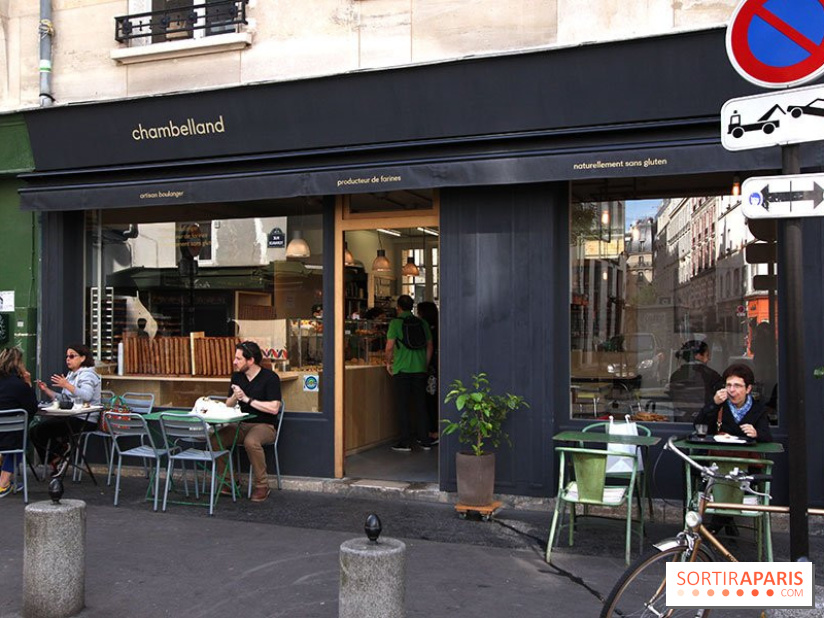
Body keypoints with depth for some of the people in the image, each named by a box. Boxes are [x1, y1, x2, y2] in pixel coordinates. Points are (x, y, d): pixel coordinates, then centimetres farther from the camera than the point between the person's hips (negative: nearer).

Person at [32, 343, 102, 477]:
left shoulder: (87, 375, -9)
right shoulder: (71, 375, 21)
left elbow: (87, 396, -28)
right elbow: (63, 400, 19)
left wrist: (67, 385, -33)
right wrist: (46, 390, 8)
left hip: (85, 420, -9)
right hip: (72, 417, 9)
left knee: (41, 429, -17)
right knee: (35, 430, 1)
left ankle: (62, 451, 5)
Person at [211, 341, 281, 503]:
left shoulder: (270, 377, -10)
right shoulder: (237, 376, 9)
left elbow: (274, 408, -18)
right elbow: (228, 405, 14)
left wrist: (247, 399, -15)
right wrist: (235, 397, -10)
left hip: (264, 425, -6)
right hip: (241, 424, 6)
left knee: (251, 442, -38)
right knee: (215, 440, -19)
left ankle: (262, 486, -21)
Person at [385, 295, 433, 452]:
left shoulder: (396, 323, -5)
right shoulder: (422, 323, 8)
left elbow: (389, 347, -10)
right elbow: (430, 346, 11)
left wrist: (388, 363, 5)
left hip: (401, 369, -4)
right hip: (420, 369, 4)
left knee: (403, 405, 2)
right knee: (420, 405, 11)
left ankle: (406, 442, 3)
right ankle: (424, 440, 14)